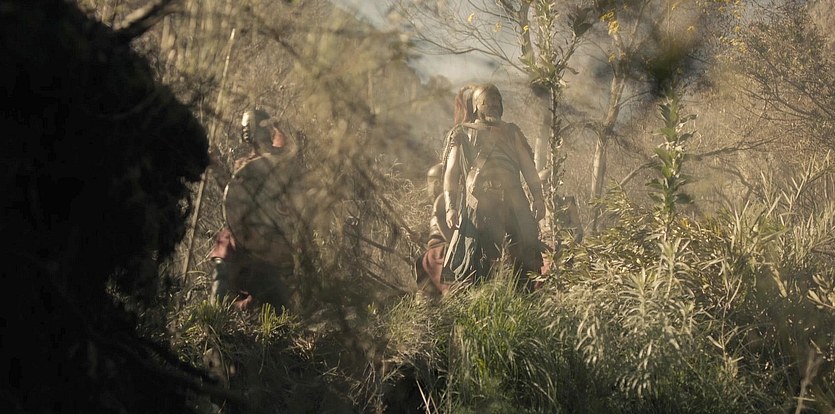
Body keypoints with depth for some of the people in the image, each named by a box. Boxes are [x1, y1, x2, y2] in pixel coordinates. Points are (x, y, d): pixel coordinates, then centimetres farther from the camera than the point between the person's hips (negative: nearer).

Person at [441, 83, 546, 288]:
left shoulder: (511, 132, 24)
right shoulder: (463, 133, 15)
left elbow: (528, 167, 16)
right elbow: (451, 173, 7)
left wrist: (537, 196, -1)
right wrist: (450, 207, -8)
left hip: (514, 203, 3)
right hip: (477, 204, -3)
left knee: (525, 260, -5)